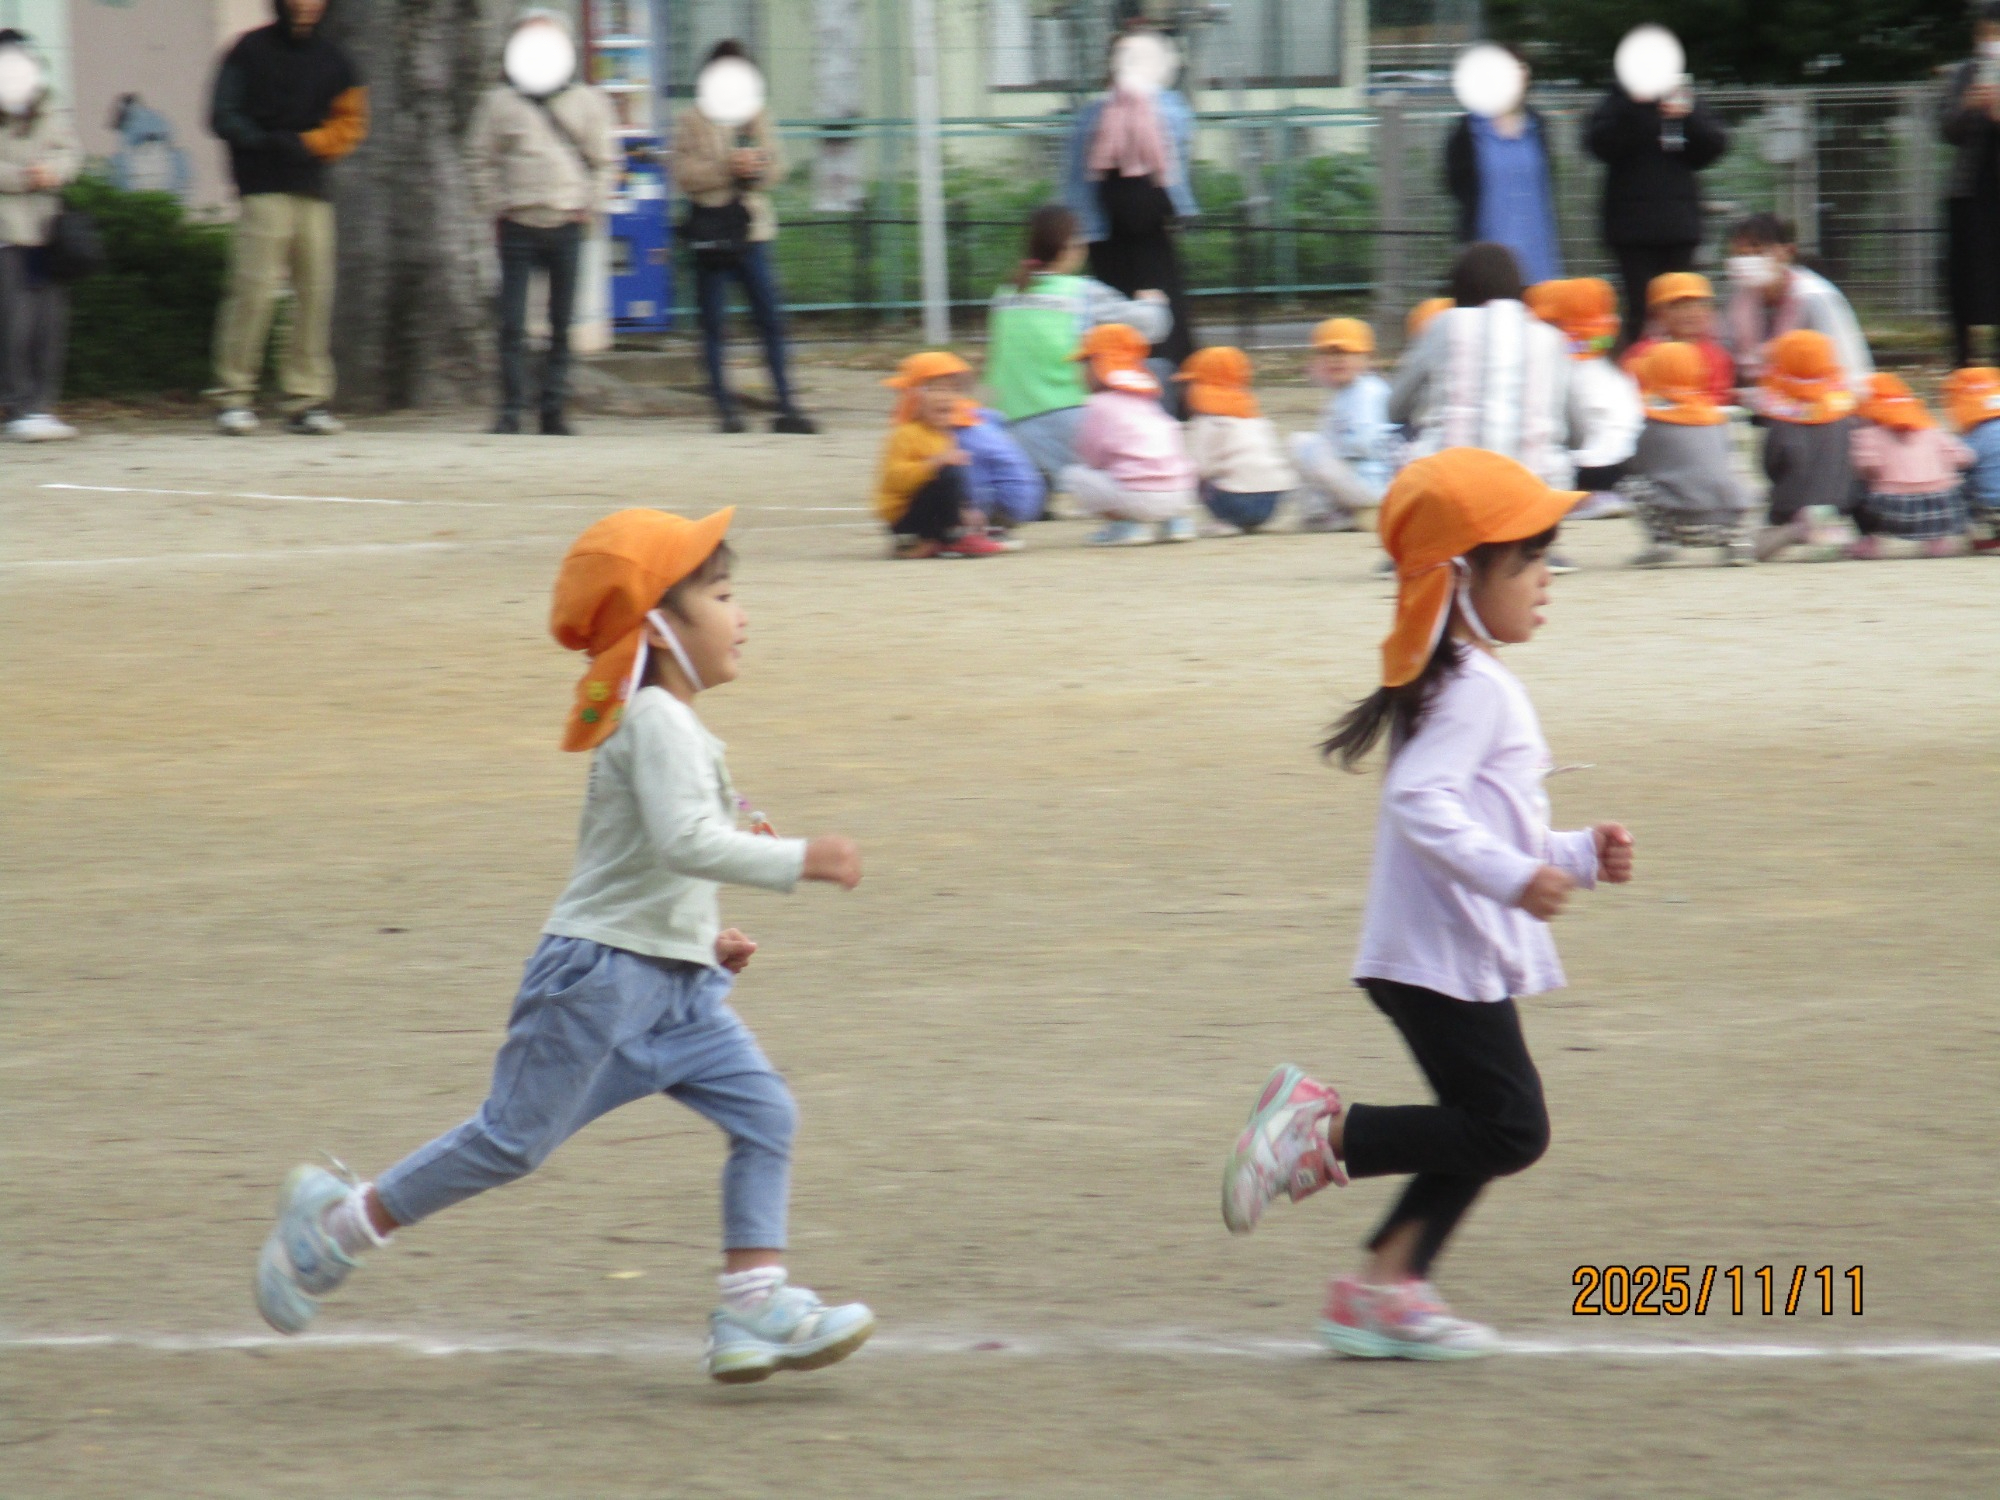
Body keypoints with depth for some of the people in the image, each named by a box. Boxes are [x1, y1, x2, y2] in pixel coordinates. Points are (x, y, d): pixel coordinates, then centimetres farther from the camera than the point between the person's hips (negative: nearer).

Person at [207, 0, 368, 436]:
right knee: (253, 289, -12)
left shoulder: (333, 61, 15)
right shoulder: (251, 51, 5)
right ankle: (233, 396, -9)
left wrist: (307, 144, -4)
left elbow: (350, 122, 13)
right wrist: (269, 143, -15)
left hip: (314, 190, 4)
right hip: (264, 189, -4)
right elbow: (223, 117, 0)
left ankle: (307, 400, 3)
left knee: (315, 292, -1)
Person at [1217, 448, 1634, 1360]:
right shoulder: (1476, 690, -14)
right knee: (1508, 1130, -12)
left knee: (1489, 1130, 11)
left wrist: (1579, 858, 22)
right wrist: (1512, 875, -32)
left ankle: (1384, 1287, 11)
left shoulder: (1471, 687, 20)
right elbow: (1421, 801, -27)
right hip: (1444, 953, -11)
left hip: (1459, 958, 11)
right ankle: (1323, 1130, -9)